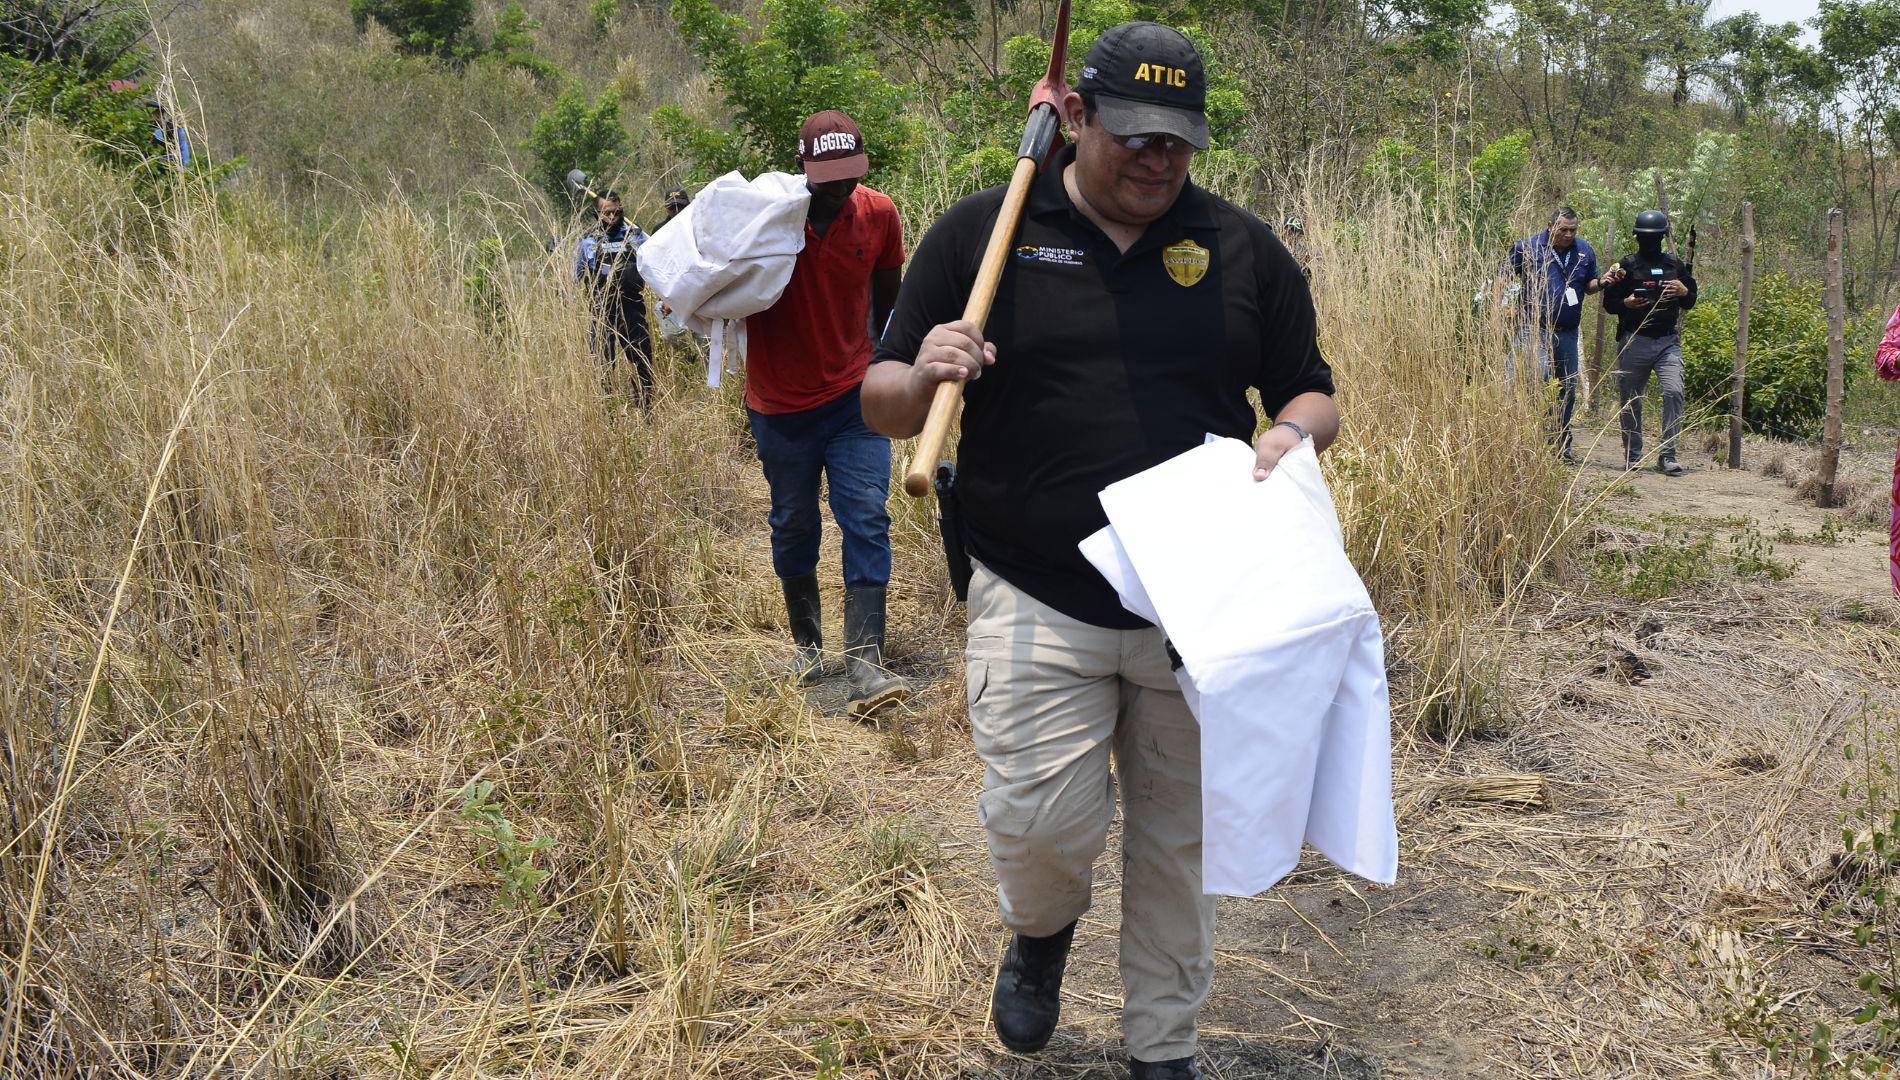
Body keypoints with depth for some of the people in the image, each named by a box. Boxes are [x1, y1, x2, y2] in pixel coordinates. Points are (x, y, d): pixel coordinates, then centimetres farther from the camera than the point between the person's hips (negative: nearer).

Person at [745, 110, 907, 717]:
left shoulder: (879, 215, -5)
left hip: (854, 398, 1)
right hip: (781, 406, -1)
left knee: (868, 519, -10)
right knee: (794, 527, 10)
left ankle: (865, 662, -11)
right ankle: (807, 644, 29)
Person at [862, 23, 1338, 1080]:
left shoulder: (1245, 249, 5)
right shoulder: (981, 233, 1)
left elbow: (1314, 395, 11)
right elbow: (882, 400, 4)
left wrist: (1290, 434, -12)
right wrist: (924, 379, -20)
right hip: (1037, 605, -2)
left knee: (1179, 838, 11)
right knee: (1042, 821, -11)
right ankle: (1043, 928, 27)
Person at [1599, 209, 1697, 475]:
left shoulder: (1675, 265, 12)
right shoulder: (1627, 266, 3)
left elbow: (1690, 303, 19)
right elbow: (1608, 303, 4)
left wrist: (1684, 291, -3)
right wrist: (1626, 303, -16)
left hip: (1668, 341, 1)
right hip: (1634, 342, -1)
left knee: (1674, 392, -16)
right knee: (1631, 400, 6)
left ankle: (1667, 456, -13)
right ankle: (1633, 455, 22)